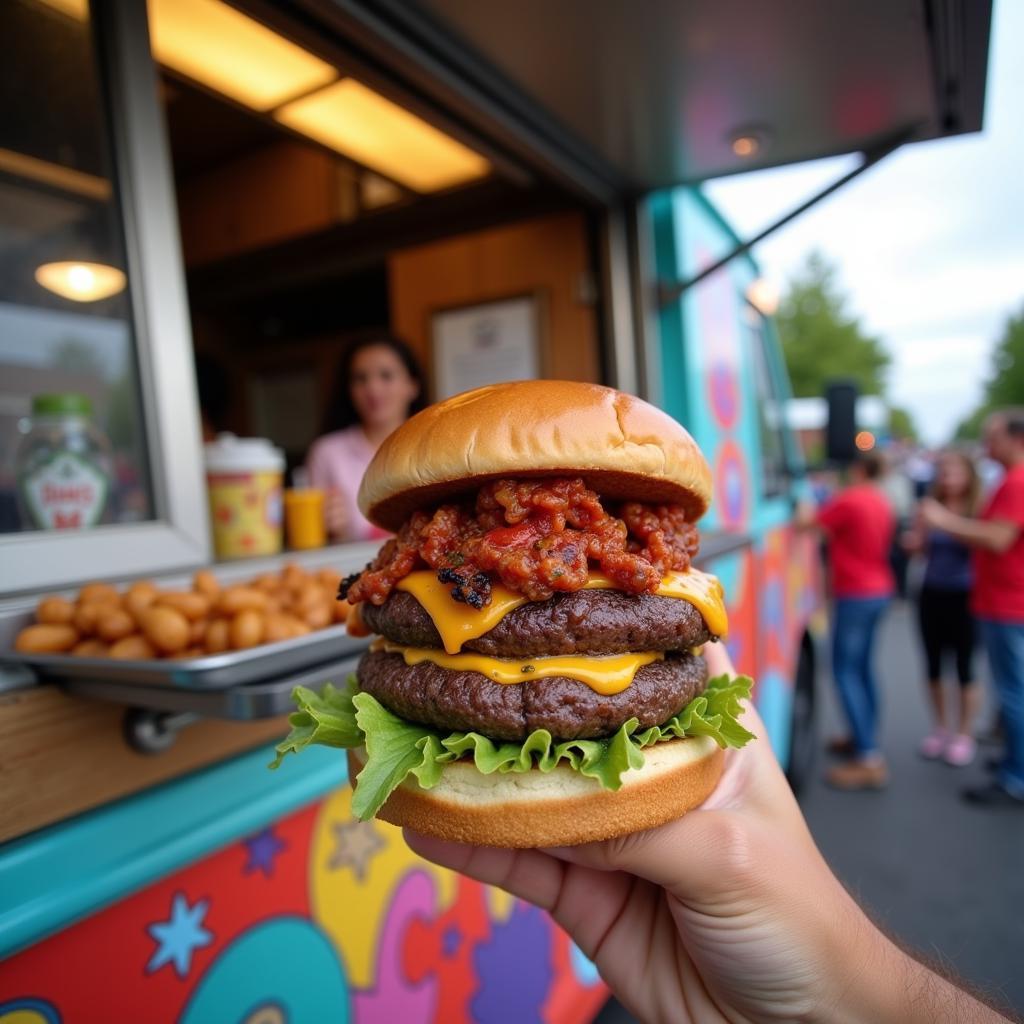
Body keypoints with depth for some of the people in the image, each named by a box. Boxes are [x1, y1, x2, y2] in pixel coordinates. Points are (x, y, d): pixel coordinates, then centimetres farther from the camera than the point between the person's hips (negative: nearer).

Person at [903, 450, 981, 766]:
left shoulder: (977, 510, -9)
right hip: (931, 595, 4)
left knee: (964, 668, 5)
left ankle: (964, 735, 22)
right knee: (933, 666, 13)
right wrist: (914, 543, -9)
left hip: (964, 598, -4)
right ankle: (941, 728, 30)